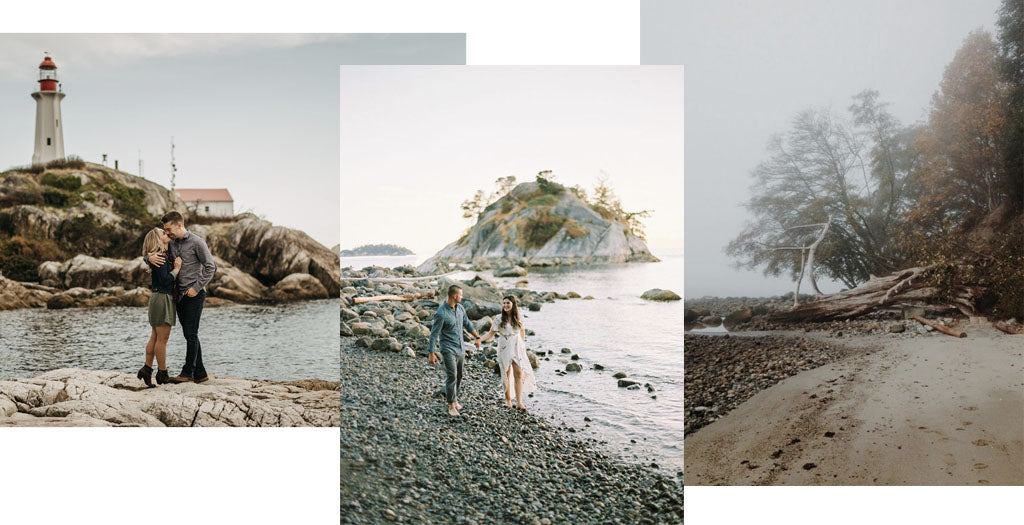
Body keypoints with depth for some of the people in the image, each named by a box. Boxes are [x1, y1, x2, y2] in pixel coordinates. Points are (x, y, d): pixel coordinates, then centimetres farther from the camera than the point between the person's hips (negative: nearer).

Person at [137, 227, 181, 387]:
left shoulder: (161, 256, 15)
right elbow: (165, 280, -20)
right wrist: (177, 268, -9)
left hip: (157, 298, 10)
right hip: (163, 298, -10)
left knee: (155, 337, 14)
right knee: (162, 339, -3)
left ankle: (147, 369, 18)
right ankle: (162, 374, 3)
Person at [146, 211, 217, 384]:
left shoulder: (197, 242, -8)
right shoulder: (171, 244, 12)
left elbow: (211, 267, -9)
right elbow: (158, 255, 19)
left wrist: (196, 288, -13)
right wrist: (150, 258, -7)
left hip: (194, 295, -7)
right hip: (179, 295, 7)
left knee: (191, 334, -6)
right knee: (190, 335, 9)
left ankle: (187, 372, 1)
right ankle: (200, 373, 15)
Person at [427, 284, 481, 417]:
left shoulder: (460, 308, 3)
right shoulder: (441, 313, -20)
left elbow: (467, 324, 19)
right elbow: (434, 333, -17)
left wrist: (477, 337, 25)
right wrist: (431, 353, -18)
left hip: (460, 349, 7)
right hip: (448, 349, -7)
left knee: (459, 376, 14)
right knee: (451, 377, -10)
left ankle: (454, 399, 28)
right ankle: (451, 406, -3)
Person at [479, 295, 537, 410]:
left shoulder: (519, 318, 0)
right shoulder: (499, 319, -7)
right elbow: (491, 333, -7)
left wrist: (523, 343, 20)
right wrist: (479, 340, -21)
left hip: (517, 348, 2)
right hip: (504, 349, -1)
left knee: (519, 374, -6)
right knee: (506, 375, 6)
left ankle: (519, 402, -4)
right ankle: (508, 400, 18)